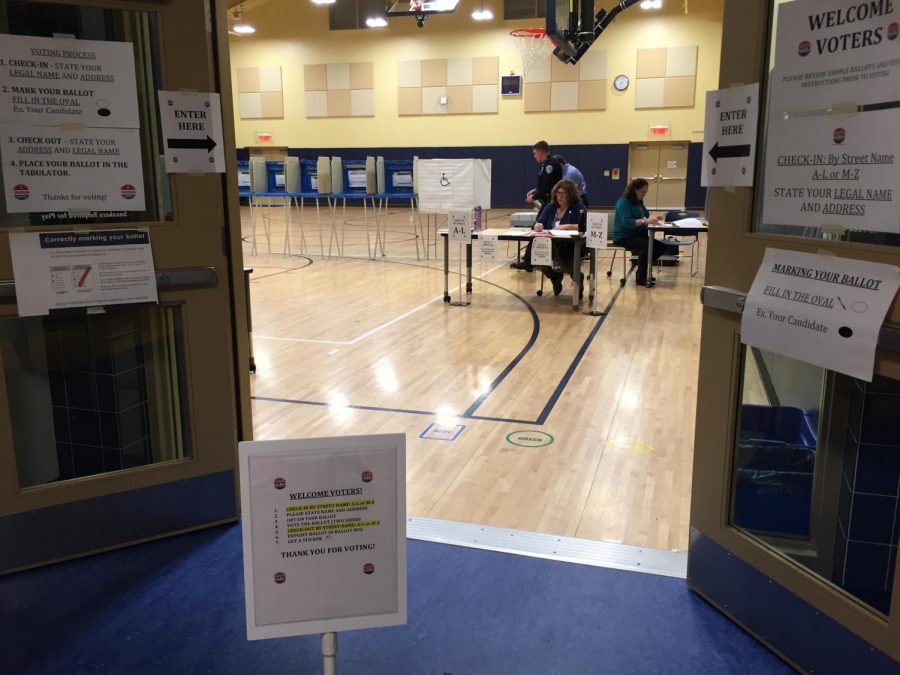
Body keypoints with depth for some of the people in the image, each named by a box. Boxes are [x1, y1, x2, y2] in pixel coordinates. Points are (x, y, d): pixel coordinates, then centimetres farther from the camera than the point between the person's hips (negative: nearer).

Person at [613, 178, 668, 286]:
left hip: (637, 235, 9)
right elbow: (626, 222, -27)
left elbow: (646, 215, 19)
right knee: (646, 245, -33)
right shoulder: (623, 202, -15)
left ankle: (642, 271, 10)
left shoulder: (639, 202, 12)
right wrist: (645, 221, -34)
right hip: (623, 237, -9)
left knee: (661, 246, -4)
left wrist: (653, 218, -5)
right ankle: (640, 278, -23)